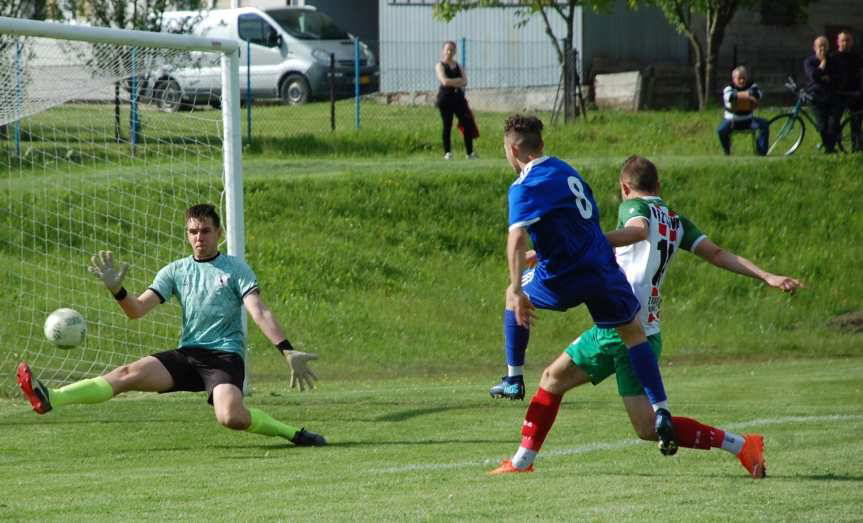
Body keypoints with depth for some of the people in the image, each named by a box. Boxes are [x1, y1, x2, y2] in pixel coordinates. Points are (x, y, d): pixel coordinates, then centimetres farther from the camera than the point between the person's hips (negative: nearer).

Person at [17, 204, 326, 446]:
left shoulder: (235, 269, 0)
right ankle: (49, 399, -29)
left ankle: (293, 433, -12)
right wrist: (117, 291, -17)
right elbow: (137, 309, 5)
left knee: (231, 417, -33)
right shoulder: (176, 271, 11)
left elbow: (260, 313, -9)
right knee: (129, 374, -16)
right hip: (187, 354, 4)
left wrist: (288, 352, -22)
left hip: (225, 355, -4)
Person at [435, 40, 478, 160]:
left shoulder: (458, 66, 14)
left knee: (467, 124, -1)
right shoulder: (440, 66, 0)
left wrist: (452, 82, -14)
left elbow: (465, 82, 1)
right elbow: (444, 81, -16)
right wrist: (459, 80, -8)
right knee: (447, 125, -3)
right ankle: (447, 152, 3)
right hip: (445, 98, -5)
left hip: (458, 97, 5)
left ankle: (470, 152, 3)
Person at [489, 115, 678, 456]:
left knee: (514, 297, 25)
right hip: (602, 269, 5)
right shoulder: (564, 169, 13)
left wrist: (518, 289, -27)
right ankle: (660, 411, -2)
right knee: (633, 333, 12)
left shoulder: (525, 187, -11)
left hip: (563, 281, -5)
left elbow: (517, 239, -26)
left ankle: (514, 379, 30)